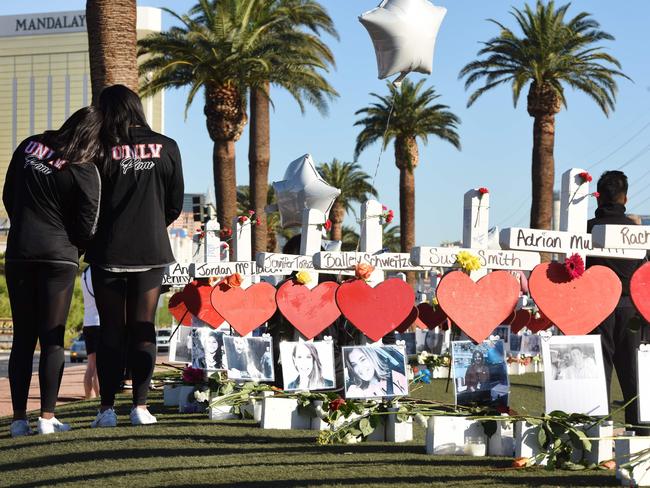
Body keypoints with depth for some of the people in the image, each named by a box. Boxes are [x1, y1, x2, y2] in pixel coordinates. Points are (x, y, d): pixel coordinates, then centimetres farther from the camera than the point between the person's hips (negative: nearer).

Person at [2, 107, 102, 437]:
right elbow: (86, 228, -7)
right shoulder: (85, 172, -10)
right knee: (52, 339, 1)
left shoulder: (28, 147, 5)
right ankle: (47, 418, -2)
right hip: (59, 256, -4)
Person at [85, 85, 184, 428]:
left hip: (109, 253, -1)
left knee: (110, 330, 5)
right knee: (143, 329, 8)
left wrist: (88, 242, 14)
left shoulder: (103, 149, -8)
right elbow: (176, 204, 6)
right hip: (151, 251, 2)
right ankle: (140, 406, 4)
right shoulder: (165, 148, 0)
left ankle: (107, 408, 2)